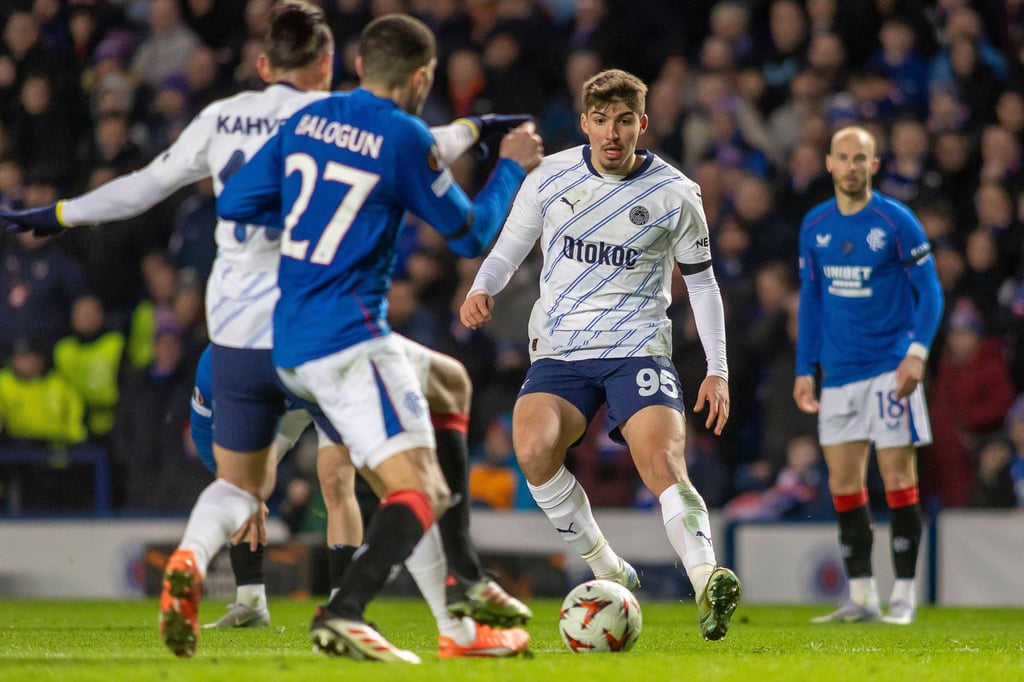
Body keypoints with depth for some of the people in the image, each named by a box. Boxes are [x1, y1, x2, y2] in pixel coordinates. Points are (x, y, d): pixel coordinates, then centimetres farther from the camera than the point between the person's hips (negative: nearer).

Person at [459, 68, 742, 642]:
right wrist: (483, 290, -9)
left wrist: (718, 370, 6)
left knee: (662, 461, -26)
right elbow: (510, 249, 14)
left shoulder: (675, 194, 2)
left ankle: (708, 588, -37)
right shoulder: (550, 178, 4)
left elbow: (702, 281, 12)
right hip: (560, 351, 2)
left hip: (638, 346, -2)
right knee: (533, 449, -26)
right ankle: (609, 572, -12)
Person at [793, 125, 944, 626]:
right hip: (838, 373, 5)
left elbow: (930, 292, -4)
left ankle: (903, 597, 0)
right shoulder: (815, 226, 8)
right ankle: (862, 599, 7)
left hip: (889, 367, -5)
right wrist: (805, 369, 11)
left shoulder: (897, 222, -6)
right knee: (843, 485, 2)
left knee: (898, 479, -5)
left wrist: (917, 351, -16)